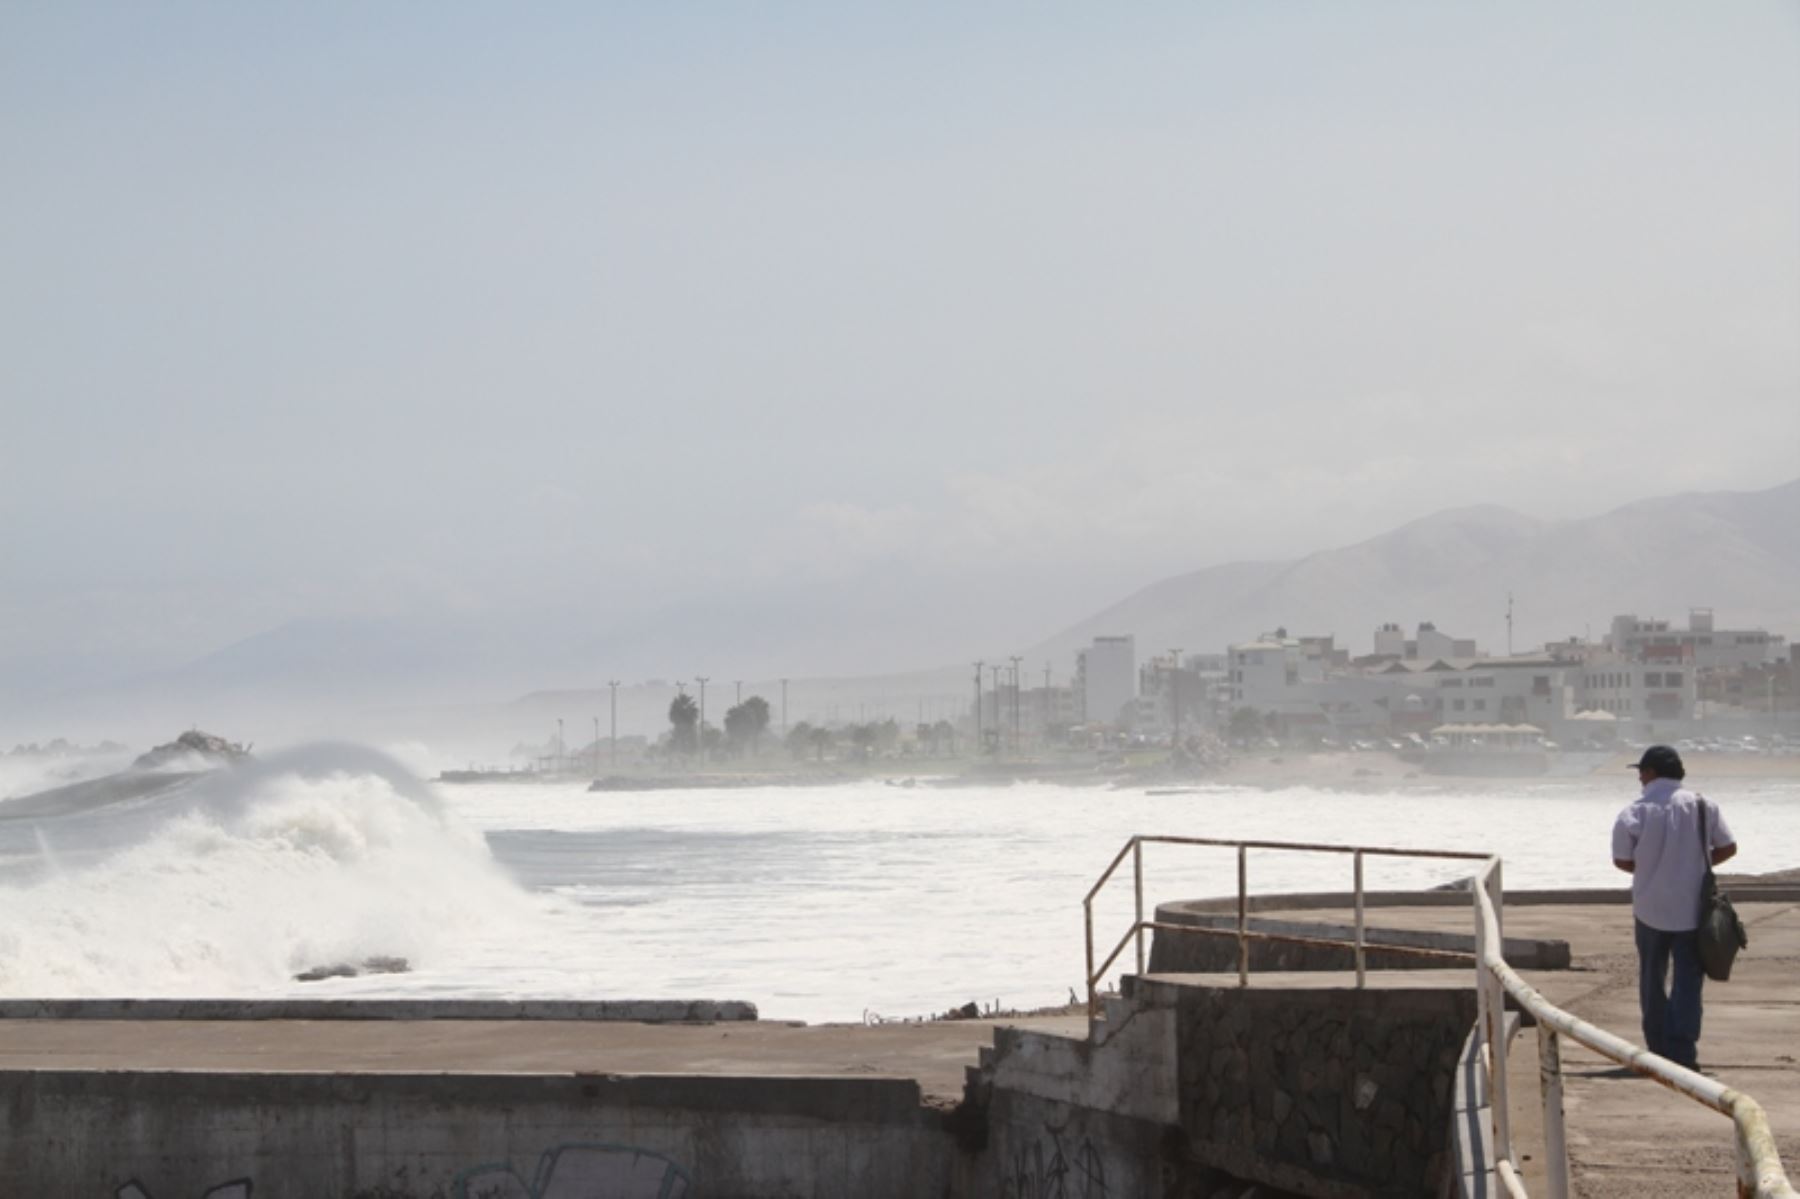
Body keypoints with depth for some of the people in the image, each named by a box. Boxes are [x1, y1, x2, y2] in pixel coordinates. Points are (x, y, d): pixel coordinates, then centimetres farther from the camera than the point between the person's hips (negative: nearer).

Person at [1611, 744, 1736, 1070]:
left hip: (1651, 908, 0)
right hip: (1692, 908, 0)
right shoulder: (1702, 806, -4)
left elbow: (1622, 860, -6)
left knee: (1652, 978, 16)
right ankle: (1682, 1051, -7)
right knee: (1688, 979, 2)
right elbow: (1727, 847, 2)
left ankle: (1659, 1046, 22)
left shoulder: (1635, 812, -9)